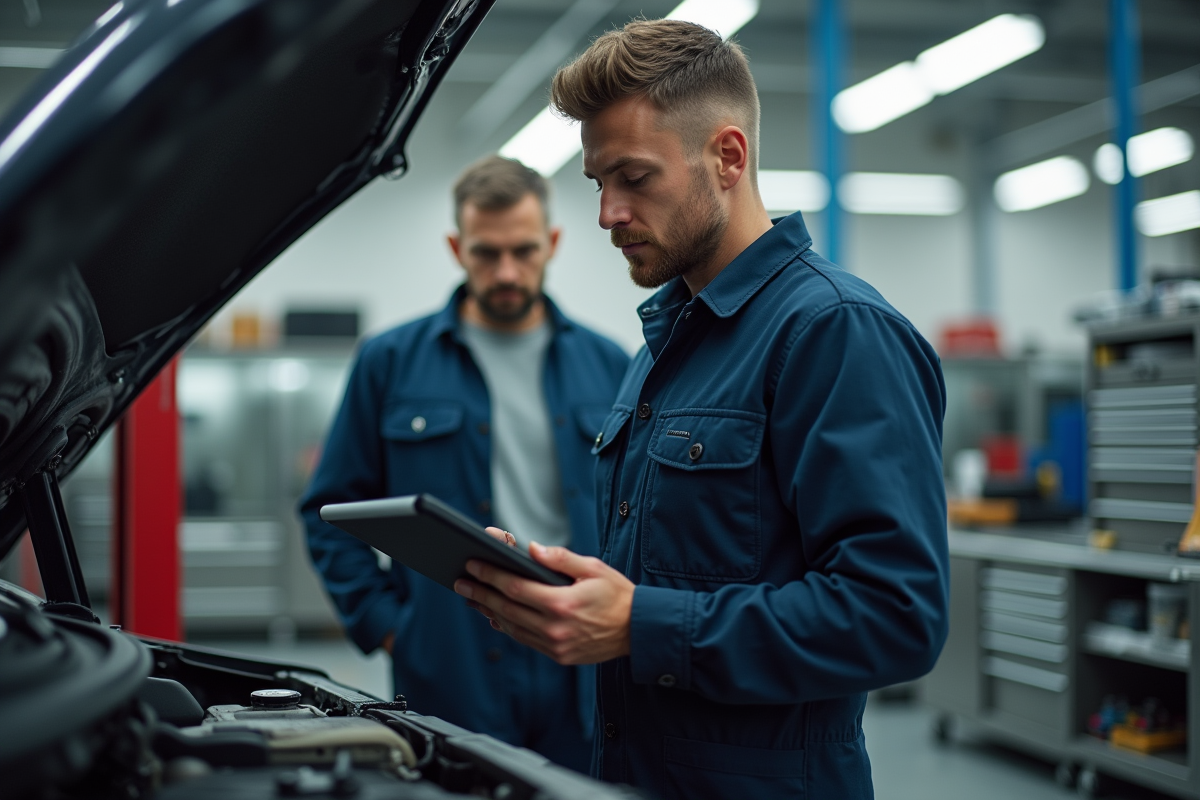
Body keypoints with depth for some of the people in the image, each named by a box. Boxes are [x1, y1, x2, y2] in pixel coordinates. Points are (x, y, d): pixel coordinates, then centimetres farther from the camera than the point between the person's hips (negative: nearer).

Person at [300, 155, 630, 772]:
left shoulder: (607, 367, 9)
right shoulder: (392, 363, 4)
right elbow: (332, 510, 6)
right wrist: (381, 622, -4)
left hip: (584, 676, 2)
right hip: (450, 681, -2)